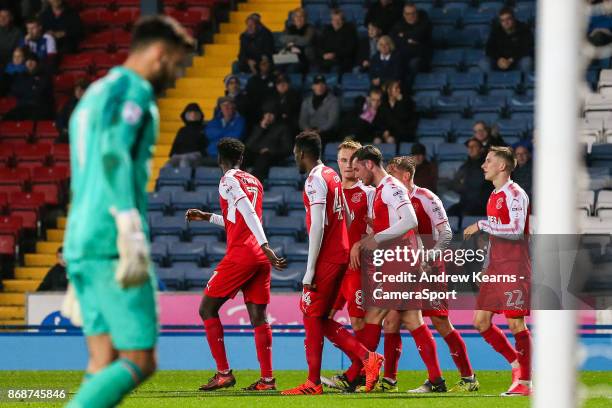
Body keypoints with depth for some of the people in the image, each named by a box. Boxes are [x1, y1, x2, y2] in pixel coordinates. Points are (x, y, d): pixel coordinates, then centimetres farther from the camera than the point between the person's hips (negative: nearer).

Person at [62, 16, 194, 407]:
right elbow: (114, 155, -20)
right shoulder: (133, 89, -3)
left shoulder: (94, 95, 26)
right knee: (140, 361, -9)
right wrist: (132, 230, -25)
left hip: (79, 245, 9)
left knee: (105, 366, 5)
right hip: (112, 245, -9)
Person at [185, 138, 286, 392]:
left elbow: (248, 213, -19)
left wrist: (265, 246, -28)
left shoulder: (228, 181, -5)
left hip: (240, 255, -7)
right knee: (258, 316, 6)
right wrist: (207, 217, 37)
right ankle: (267, 378, 0)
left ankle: (223, 373, -4)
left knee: (207, 309, 2)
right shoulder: (254, 182, 19)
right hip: (260, 256, 7)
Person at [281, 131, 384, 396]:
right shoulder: (333, 176, 15)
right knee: (319, 318, 12)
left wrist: (310, 270, -19)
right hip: (341, 254, 9)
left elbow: (317, 226, -20)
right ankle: (366, 358, 4)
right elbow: (346, 217, 19)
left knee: (311, 316, -1)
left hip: (326, 259, -9)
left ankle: (313, 383, 1)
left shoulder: (315, 180, -14)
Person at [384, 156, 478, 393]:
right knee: (391, 319, -1)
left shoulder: (426, 198, -9)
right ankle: (389, 379, 4)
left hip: (429, 270, -7)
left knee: (440, 323, -6)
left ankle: (468, 379, 2)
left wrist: (431, 255, -26)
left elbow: (446, 233, -13)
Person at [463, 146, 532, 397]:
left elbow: (516, 231, -23)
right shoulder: (494, 196, 17)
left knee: (515, 323, -8)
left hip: (514, 269, -9)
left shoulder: (515, 194, -11)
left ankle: (524, 383, -1)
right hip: (495, 269, 9)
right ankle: (517, 364, 18)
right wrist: (488, 267, 24)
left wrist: (482, 225, -19)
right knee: (480, 320, 6)